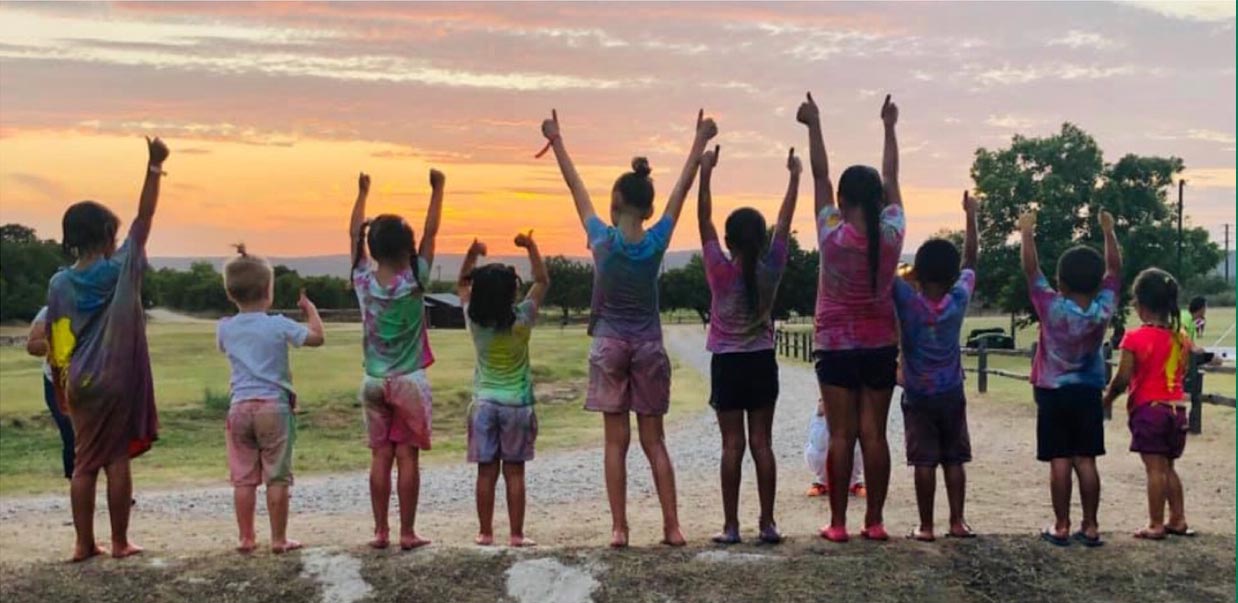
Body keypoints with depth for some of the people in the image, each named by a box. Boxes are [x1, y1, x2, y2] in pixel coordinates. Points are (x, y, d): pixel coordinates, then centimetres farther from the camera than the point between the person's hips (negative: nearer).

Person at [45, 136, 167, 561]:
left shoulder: (59, 283, -1)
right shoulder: (122, 270, -7)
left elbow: (54, 344, 3)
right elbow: (144, 218, -4)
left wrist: (60, 389, 13)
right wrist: (154, 167, -1)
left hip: (81, 384, 3)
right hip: (118, 382, -3)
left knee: (84, 463, 9)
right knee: (117, 459, 2)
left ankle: (84, 544, 11)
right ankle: (120, 542, 6)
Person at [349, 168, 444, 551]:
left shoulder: (363, 281, -4)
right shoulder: (414, 282, -11)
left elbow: (354, 235, 8)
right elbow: (430, 233, -6)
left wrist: (363, 193, 17)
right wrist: (437, 189, 1)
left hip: (374, 382, 3)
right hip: (409, 381, -3)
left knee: (380, 456, 7)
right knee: (407, 456, 0)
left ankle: (381, 531, 9)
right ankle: (407, 533, 3)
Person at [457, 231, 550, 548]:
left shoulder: (475, 321, -5)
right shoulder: (521, 320, -12)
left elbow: (462, 284, 12)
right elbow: (543, 281, -1)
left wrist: (472, 254, 1)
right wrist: (531, 247, -4)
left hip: (483, 403, 2)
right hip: (516, 404, -2)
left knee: (486, 472, 5)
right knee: (514, 473, 2)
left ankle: (485, 533, 10)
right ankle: (517, 534, 5)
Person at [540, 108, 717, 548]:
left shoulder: (603, 239, -9)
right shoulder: (657, 241, -6)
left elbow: (577, 188, 1)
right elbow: (682, 189, 4)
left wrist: (556, 142, 12)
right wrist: (700, 141, 13)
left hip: (610, 346, -1)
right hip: (649, 346, 1)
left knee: (616, 441, 2)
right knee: (654, 442, 6)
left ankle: (619, 528, -1)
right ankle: (672, 527, 2)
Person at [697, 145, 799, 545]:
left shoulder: (720, 271, -12)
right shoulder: (771, 270, -5)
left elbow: (703, 220, -8)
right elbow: (785, 223, 3)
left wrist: (705, 173, -7)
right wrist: (794, 176, 10)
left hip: (727, 364, -2)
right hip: (762, 362, 2)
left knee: (733, 444, -1)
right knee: (762, 443, 4)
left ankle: (731, 525, 0)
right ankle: (767, 523, 4)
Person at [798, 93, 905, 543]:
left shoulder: (832, 234, -11)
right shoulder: (892, 234, -6)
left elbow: (820, 176, -4)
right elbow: (892, 178, 5)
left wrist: (813, 126, 5)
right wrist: (890, 127, 16)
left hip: (837, 345, -2)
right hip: (881, 345, 2)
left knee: (841, 434, -2)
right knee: (874, 434, 2)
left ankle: (838, 522, 0)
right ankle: (874, 521, 4)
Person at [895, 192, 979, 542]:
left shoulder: (906, 301, -14)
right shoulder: (959, 300, -7)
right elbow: (971, 260, 6)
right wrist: (970, 215, 13)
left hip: (918, 396, -2)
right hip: (952, 394, 2)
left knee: (924, 462, 0)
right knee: (954, 460, 9)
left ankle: (926, 526, 2)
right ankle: (957, 521, 12)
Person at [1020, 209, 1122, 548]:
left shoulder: (1051, 308, -16)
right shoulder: (1104, 308, -8)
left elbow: (1031, 269, -11)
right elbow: (1115, 269, 4)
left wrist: (1027, 232, -2)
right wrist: (1108, 231, 12)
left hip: (1053, 393, -3)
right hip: (1088, 393, 3)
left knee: (1059, 462, -1)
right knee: (1085, 461, 5)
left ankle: (1061, 527, 2)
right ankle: (1090, 527, 7)